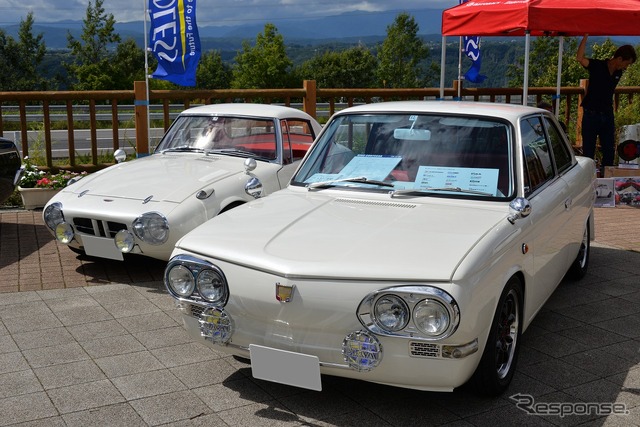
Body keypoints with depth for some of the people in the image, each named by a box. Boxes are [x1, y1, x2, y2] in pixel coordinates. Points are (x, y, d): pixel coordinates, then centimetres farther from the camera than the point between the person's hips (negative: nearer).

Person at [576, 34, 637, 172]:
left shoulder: (618, 72, 7)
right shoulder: (597, 66, -12)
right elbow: (580, 58, -27)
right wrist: (586, 36, -28)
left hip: (607, 115, 6)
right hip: (591, 115, -6)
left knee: (609, 152, 8)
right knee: (588, 152, 1)